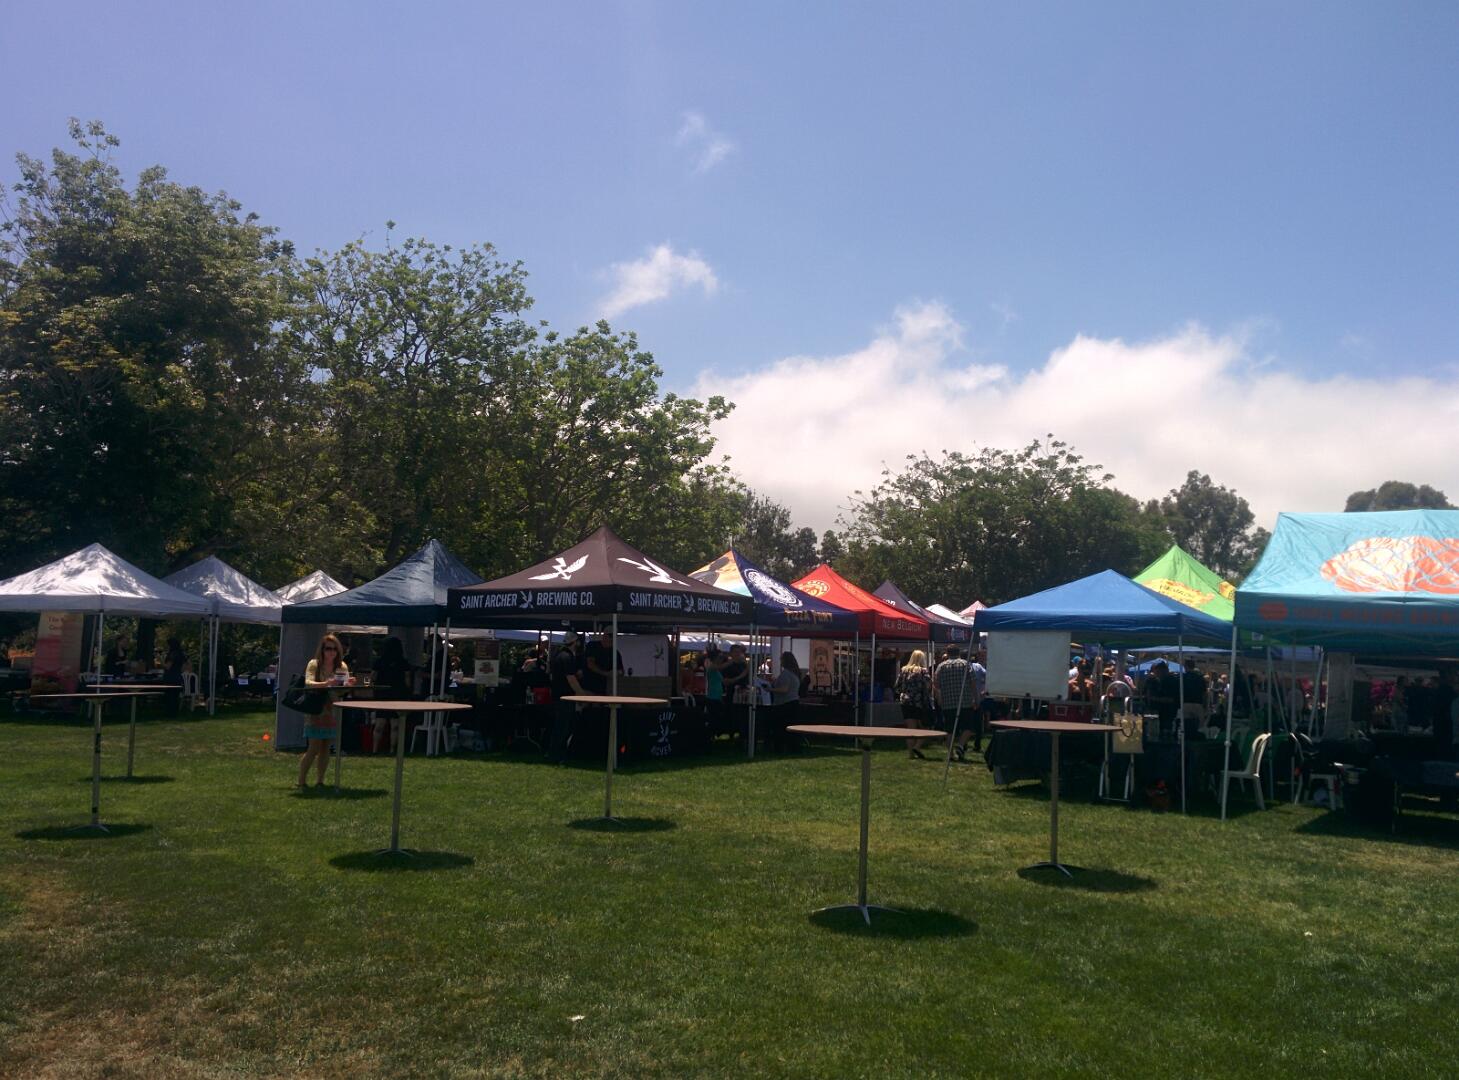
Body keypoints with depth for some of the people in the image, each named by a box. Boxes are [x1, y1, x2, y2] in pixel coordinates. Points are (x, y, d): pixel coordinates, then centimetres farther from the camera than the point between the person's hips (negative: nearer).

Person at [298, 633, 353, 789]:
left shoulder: (342, 666, 5)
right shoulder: (314, 664, -6)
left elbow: (345, 688, 2)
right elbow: (308, 683, -21)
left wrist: (349, 684, -22)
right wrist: (326, 684, -39)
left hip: (333, 711, 4)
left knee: (326, 747, 6)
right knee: (314, 748, -6)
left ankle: (319, 781, 14)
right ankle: (301, 781, 5)